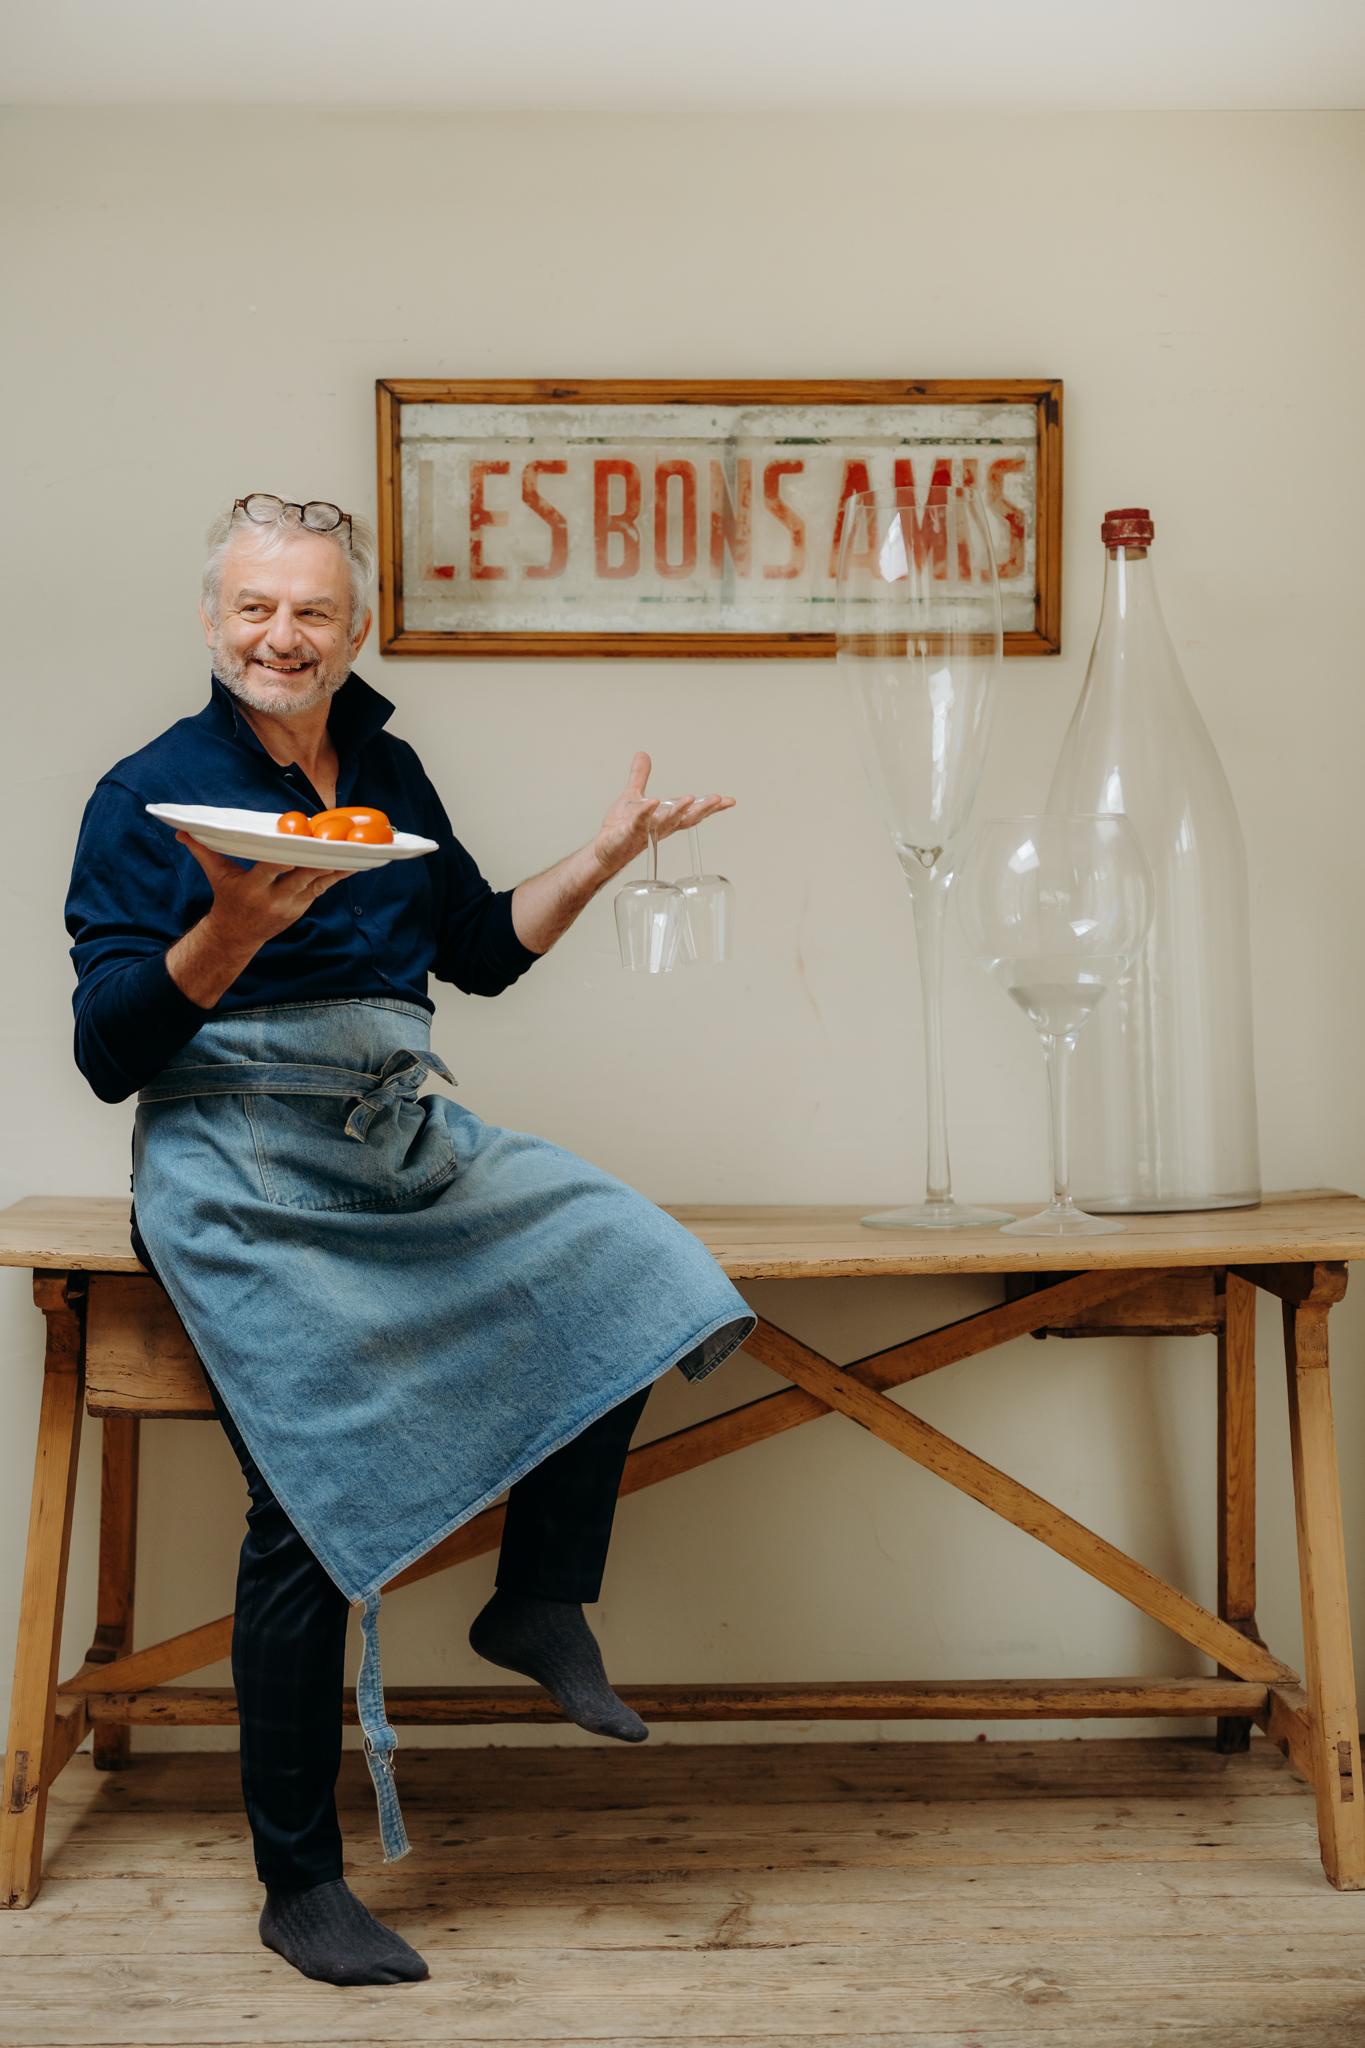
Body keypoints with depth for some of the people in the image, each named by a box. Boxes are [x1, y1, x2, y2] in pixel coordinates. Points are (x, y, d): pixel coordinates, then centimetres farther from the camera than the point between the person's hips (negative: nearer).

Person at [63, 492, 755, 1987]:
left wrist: (601, 859, 10)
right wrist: (231, 931, -26)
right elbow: (107, 1055, -10)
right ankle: (298, 1889, 8)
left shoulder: (387, 773, 13)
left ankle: (540, 1602, 11)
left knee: (618, 1264, -5)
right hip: (244, 1180, -6)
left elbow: (480, 951, 22)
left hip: (406, 1146, 6)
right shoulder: (150, 797, -5)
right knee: (312, 1507, -8)